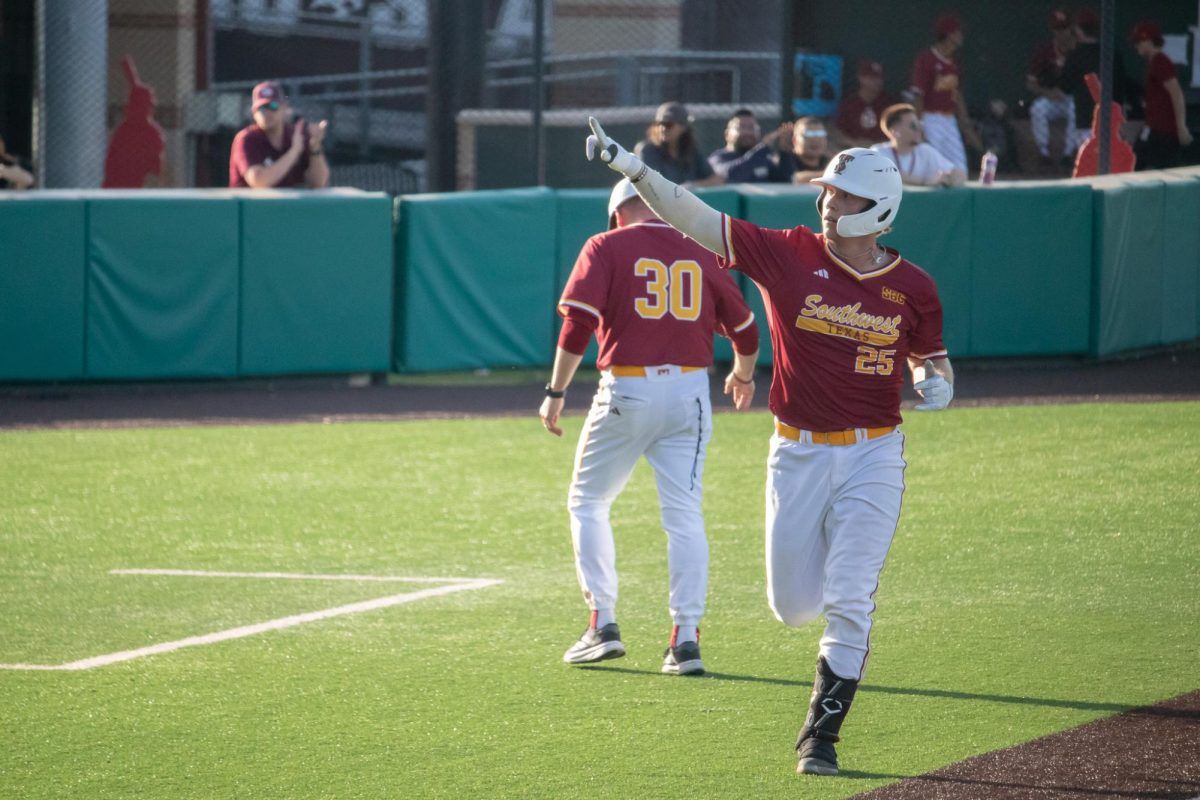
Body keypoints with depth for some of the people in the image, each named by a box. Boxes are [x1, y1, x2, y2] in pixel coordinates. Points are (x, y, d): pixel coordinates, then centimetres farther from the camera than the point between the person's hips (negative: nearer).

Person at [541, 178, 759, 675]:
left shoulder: (606, 248, 1)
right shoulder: (700, 254, 10)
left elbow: (578, 322, -11)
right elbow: (744, 328, 16)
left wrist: (556, 392, -7)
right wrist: (742, 374, 36)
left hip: (626, 391, -3)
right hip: (689, 390, 3)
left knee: (588, 503, 14)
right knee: (684, 515, 5)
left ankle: (603, 624, 6)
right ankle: (686, 637, -3)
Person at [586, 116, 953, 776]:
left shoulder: (913, 288, -1)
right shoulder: (789, 254, -5)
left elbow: (931, 358, 15)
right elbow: (694, 220, -10)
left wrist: (935, 382, -9)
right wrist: (631, 167, -19)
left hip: (872, 455, -1)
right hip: (797, 454, 1)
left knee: (847, 603, -9)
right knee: (793, 606, 6)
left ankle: (821, 735, 3)